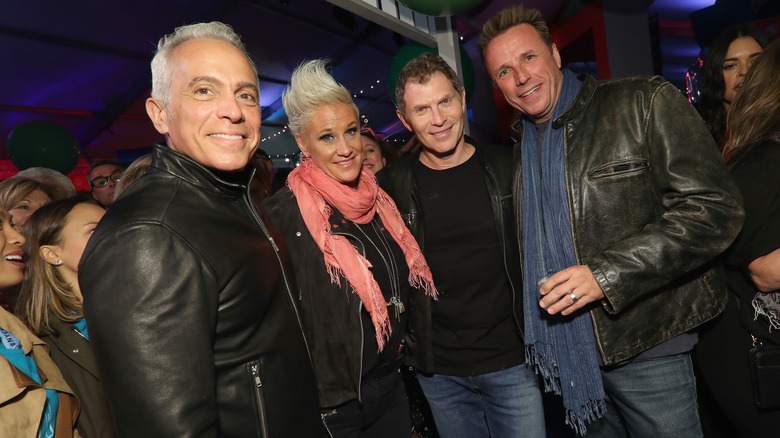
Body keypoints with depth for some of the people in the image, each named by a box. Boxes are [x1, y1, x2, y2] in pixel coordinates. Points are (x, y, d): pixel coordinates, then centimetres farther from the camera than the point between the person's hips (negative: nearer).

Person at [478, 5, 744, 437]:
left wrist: (606, 274, -21)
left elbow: (714, 208, -15)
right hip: (566, 349, 5)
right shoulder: (519, 148, 9)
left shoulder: (645, 104, -8)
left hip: (645, 349, -4)